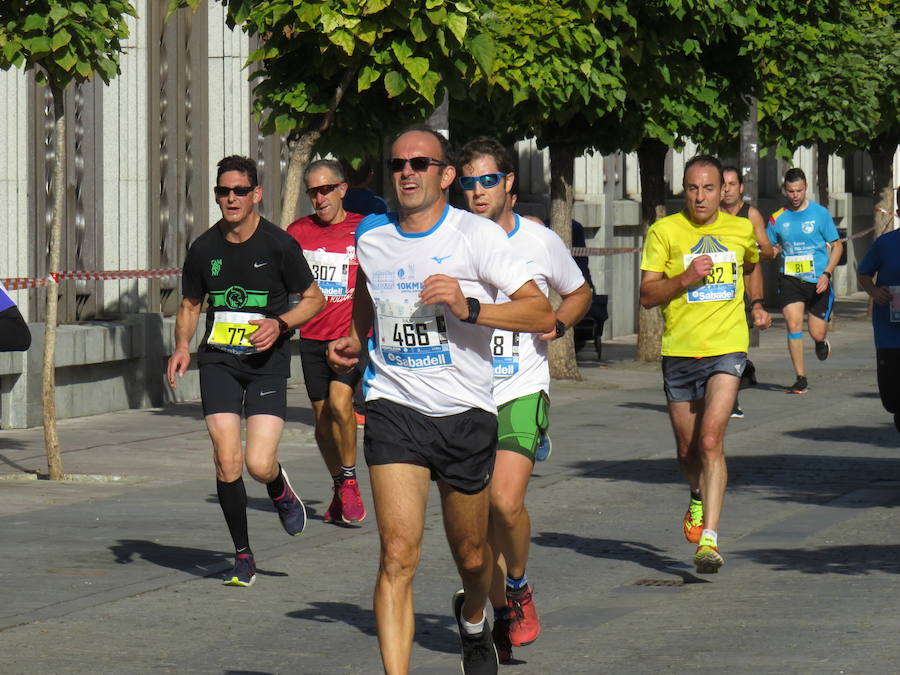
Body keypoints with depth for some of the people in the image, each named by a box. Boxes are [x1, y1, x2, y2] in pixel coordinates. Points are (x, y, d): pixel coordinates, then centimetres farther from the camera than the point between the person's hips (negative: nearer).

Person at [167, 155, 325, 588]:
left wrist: (280, 324, -12)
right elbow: (190, 304, 19)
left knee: (259, 464, -13)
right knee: (227, 459, -10)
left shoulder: (278, 244, -5)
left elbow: (314, 299, 6)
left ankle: (280, 490, 27)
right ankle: (242, 556, 6)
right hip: (218, 360, 2)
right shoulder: (204, 248, 4)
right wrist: (182, 346, 1)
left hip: (266, 361, -2)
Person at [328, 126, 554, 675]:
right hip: (395, 408, 1)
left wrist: (468, 308, -25)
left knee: (472, 556, 15)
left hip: (466, 413, -1)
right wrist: (353, 341, 16)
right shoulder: (371, 239, 6)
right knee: (398, 556, -15)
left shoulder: (478, 235, -7)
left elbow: (543, 314, -14)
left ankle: (473, 620, 49)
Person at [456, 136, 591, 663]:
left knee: (506, 501, -20)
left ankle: (519, 587, 8)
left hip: (522, 391, -2)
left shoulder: (541, 242, 1)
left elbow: (579, 293, 18)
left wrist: (558, 324, -2)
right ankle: (503, 618, 21)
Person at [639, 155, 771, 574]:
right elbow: (647, 295, -4)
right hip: (679, 351, 1)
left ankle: (709, 538, -23)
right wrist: (686, 278, -19)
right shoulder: (664, 232, -2)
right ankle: (699, 498, 47)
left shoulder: (742, 229, 7)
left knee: (711, 439, -19)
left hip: (727, 350, -1)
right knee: (687, 449, 12)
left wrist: (757, 305, 16)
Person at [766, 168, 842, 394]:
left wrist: (826, 274, -10)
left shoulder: (820, 213, -1)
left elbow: (837, 245, 3)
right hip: (790, 280, 1)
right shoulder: (777, 219, 5)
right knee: (793, 325, -16)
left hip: (818, 282, -1)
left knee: (816, 333, 0)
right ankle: (801, 379, -7)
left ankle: (822, 340, 40)